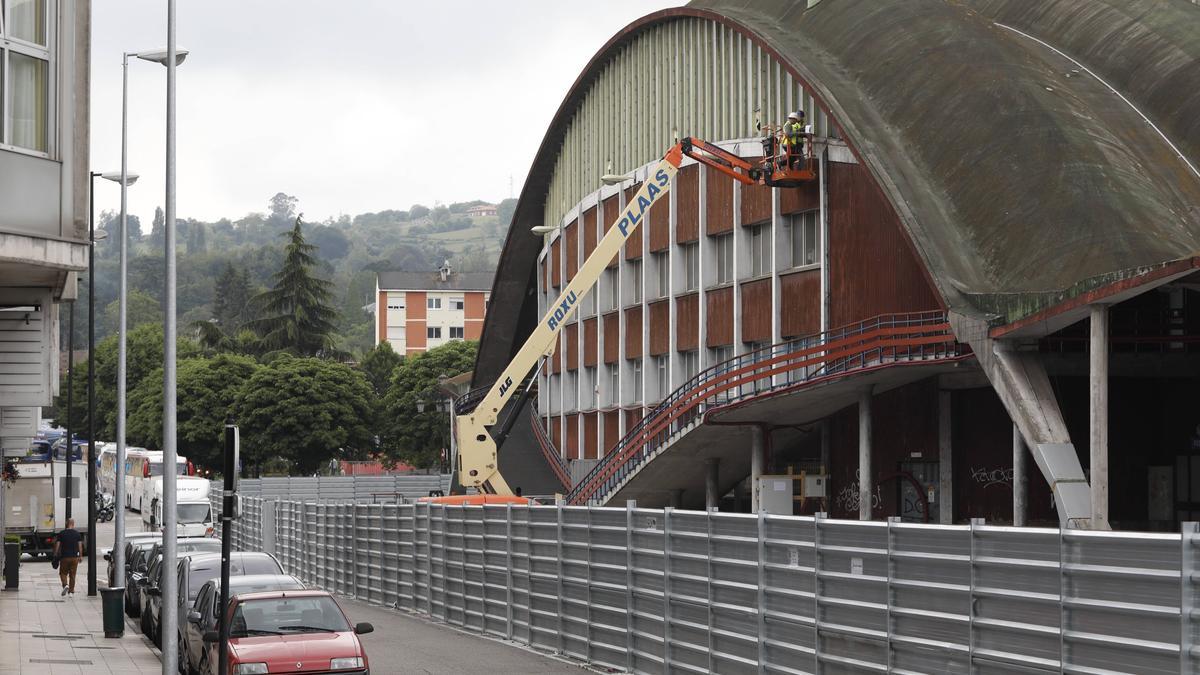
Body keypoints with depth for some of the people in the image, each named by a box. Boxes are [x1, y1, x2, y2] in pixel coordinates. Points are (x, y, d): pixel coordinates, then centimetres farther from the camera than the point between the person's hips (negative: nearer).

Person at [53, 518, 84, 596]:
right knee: (72, 575, 8)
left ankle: (65, 585, -15)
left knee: (63, 573, 11)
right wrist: (80, 556, 7)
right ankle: (71, 592, 9)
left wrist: (55, 555, 5)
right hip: (74, 557, 2)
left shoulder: (61, 534, -3)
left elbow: (57, 545, -2)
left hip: (64, 557, -1)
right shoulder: (77, 534, 0)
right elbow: (80, 545, 0)